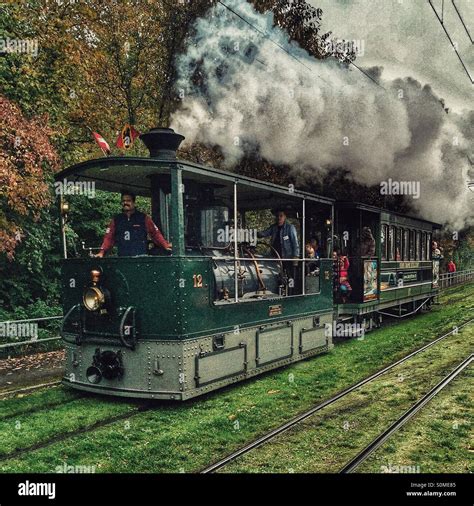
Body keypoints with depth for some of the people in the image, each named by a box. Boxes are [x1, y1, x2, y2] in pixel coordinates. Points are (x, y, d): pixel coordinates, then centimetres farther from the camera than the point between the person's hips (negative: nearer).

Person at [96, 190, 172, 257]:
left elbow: (155, 233, 3)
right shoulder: (116, 220, 13)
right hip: (122, 258, 2)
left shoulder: (144, 218, 6)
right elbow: (109, 238, 10)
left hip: (141, 258, -2)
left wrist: (165, 245, -9)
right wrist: (102, 252, -3)